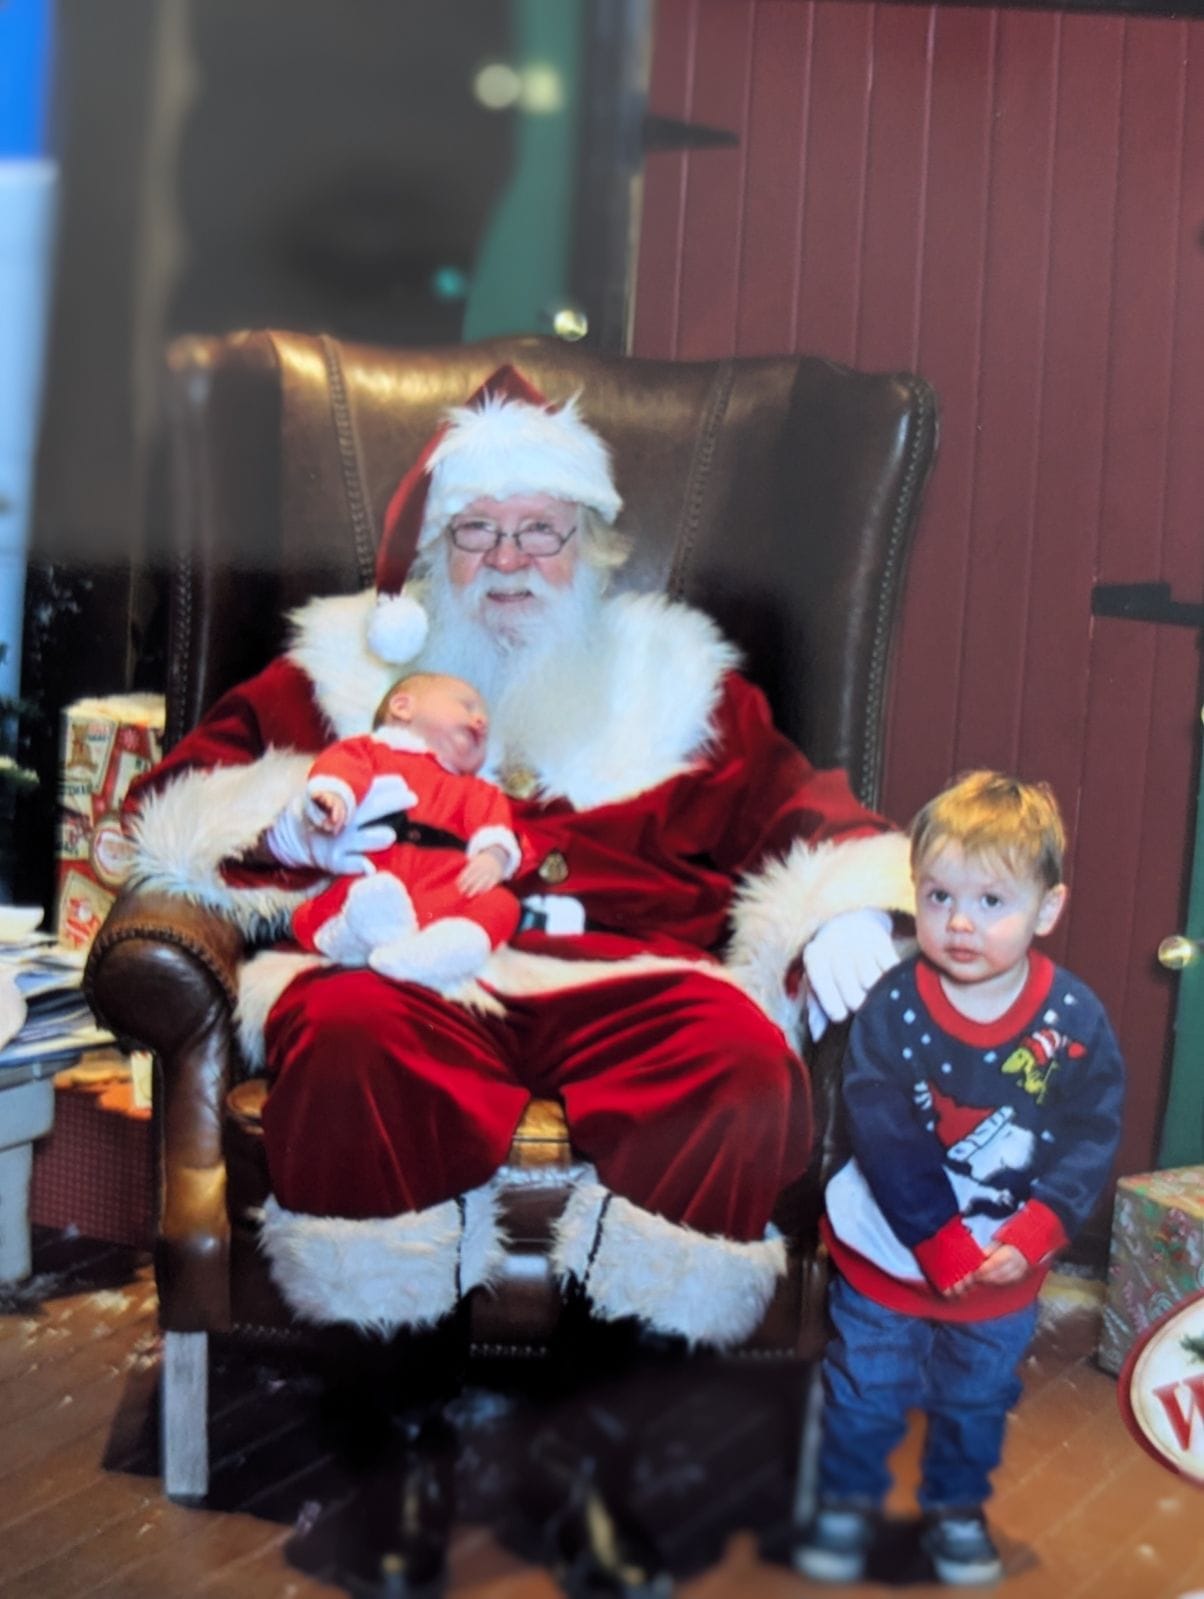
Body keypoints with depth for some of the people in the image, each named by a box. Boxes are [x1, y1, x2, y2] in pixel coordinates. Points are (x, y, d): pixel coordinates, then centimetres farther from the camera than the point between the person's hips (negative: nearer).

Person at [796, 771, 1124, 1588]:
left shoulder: (1076, 1019, -16)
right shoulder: (893, 1007, -20)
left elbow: (1091, 1140, -12)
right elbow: (886, 1141, -21)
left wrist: (1029, 1239, -21)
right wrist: (943, 1246, -24)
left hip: (1005, 1271, 2)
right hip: (889, 1257, -1)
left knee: (978, 1400, 22)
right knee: (866, 1394, 16)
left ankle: (957, 1509, 45)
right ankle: (849, 1503, 39)